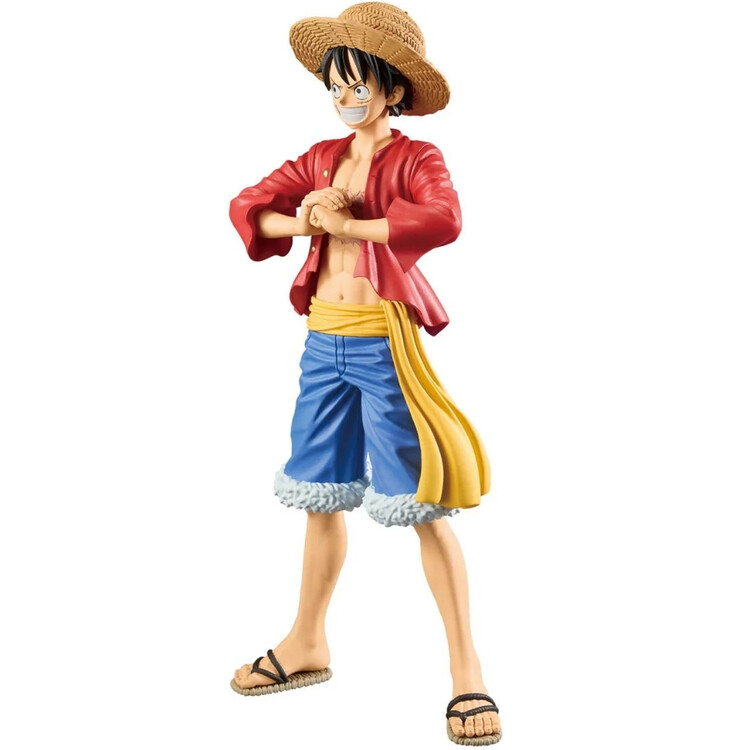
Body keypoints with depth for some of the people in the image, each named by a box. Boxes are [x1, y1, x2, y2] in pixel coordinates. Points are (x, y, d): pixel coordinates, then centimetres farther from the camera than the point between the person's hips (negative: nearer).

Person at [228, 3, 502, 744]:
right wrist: (303, 220, -11)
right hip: (324, 340, 6)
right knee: (321, 495, 16)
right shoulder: (321, 158, 12)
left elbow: (445, 219, -26)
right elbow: (247, 206, 9)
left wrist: (349, 223, -19)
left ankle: (466, 669, 5)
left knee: (420, 505, -5)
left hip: (384, 342, -6)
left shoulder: (415, 157, -5)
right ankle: (307, 644, 33)